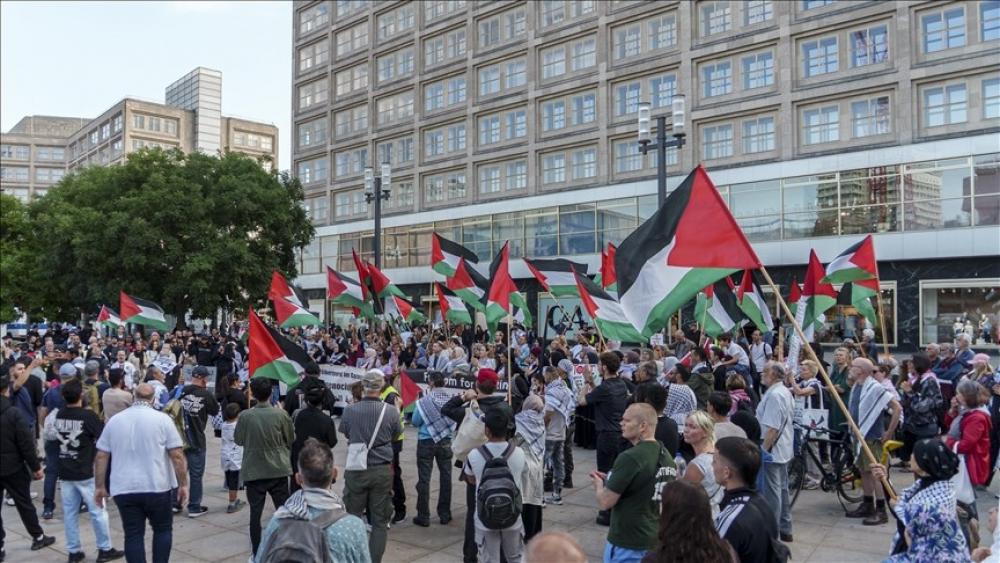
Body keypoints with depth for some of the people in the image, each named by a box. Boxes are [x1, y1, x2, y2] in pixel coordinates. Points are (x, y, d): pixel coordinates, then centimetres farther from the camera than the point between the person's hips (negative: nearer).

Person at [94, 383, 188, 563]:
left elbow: (101, 457, 7)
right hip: (157, 487, -2)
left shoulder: (114, 420, 6)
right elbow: (177, 455, -7)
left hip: (124, 489, 3)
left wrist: (100, 486, 14)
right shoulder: (162, 419, -4)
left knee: (133, 535, 8)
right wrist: (183, 484, -1)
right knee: (163, 529, 15)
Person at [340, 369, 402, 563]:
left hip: (356, 470, 0)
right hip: (382, 471, 0)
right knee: (380, 521, 10)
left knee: (353, 517, 14)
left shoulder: (350, 410, -11)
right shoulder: (391, 411, -12)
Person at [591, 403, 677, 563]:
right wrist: (610, 481, 13)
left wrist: (599, 485, 2)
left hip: (627, 544, -7)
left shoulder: (630, 457, -21)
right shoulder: (667, 457, 4)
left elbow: (605, 502, -18)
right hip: (656, 540, 8)